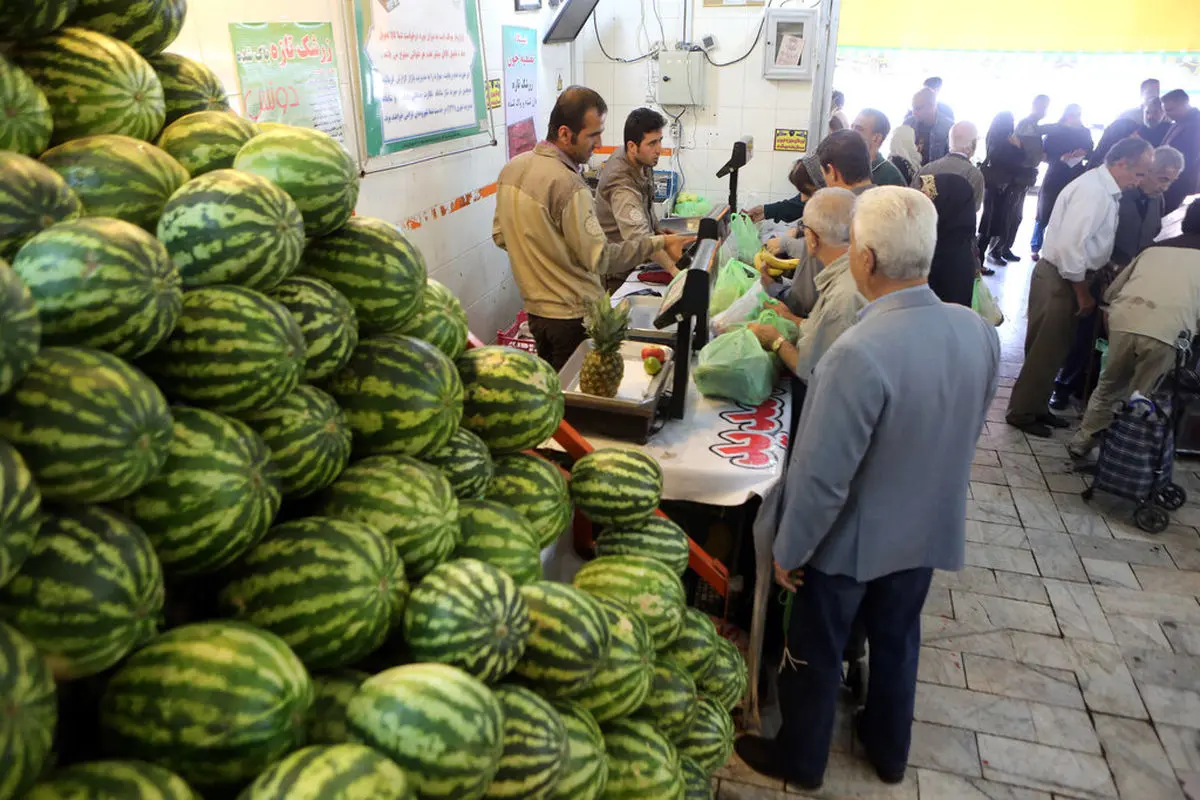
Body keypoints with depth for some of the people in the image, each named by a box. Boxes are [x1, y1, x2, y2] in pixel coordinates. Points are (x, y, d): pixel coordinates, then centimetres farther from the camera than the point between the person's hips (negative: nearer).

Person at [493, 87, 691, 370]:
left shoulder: (512, 168, 3)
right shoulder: (568, 184, -24)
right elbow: (601, 259, -24)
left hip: (535, 308, 8)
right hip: (572, 315, -8)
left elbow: (500, 236, 12)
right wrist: (659, 243, -21)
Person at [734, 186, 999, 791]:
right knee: (897, 640, 28)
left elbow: (821, 475, -28)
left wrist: (790, 550, -13)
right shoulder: (979, 332, -13)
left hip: (850, 539, -6)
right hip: (928, 530, 6)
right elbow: (966, 433, 3)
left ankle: (800, 761, 43)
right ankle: (889, 751, 51)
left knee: (816, 654, 18)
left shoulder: (859, 354, -35)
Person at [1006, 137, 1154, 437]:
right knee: (1044, 350, 0)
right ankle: (1022, 412, 12)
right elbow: (1070, 245, -25)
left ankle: (1037, 406, 30)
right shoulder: (1093, 190, -20)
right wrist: (1083, 292, -17)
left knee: (1053, 349, 18)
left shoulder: (1104, 189, 10)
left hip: (1070, 276, 10)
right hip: (1059, 278, -10)